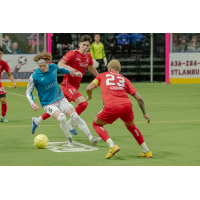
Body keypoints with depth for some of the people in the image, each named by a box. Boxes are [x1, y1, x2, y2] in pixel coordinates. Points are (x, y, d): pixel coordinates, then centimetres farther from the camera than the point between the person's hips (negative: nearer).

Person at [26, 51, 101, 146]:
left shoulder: (53, 67, -6)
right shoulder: (34, 76, -17)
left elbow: (61, 69, 20)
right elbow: (28, 92, -6)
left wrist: (73, 73, 25)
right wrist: (32, 103, -21)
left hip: (61, 99, 4)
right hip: (48, 104, -4)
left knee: (76, 117, -7)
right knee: (62, 117, -29)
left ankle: (91, 138, 3)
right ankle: (69, 138, -4)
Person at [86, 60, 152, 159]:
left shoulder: (102, 75, 24)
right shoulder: (124, 79, 28)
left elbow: (89, 88, 12)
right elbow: (138, 98, 20)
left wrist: (89, 96, 35)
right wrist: (144, 113, 29)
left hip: (111, 107, -3)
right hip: (127, 106, 4)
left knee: (96, 124, 22)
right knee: (131, 126, 33)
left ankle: (112, 146, 1)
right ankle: (147, 151, 31)